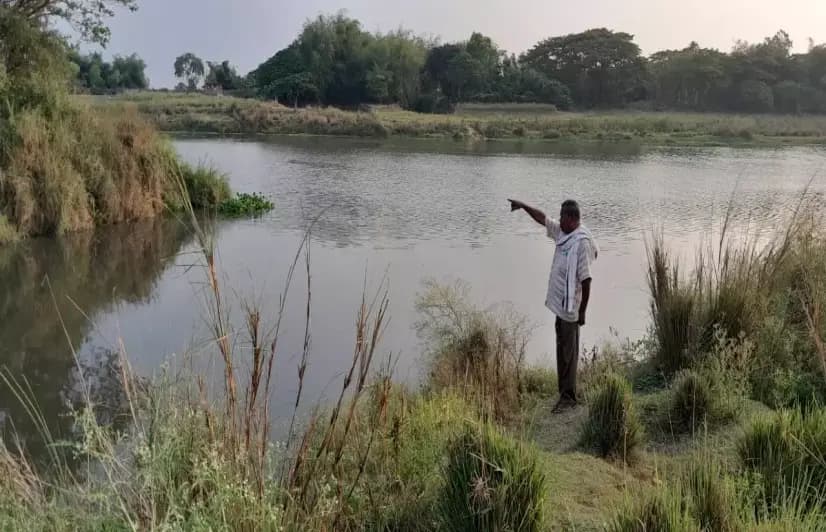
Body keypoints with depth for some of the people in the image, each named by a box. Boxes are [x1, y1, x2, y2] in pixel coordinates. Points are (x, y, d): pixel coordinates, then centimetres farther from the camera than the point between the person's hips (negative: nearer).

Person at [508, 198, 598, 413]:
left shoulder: (582, 243, -21)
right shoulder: (562, 233, 5)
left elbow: (586, 280, -21)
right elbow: (543, 219, 21)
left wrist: (582, 311, -19)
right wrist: (523, 206, 17)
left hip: (570, 307, -9)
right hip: (560, 304, 9)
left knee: (569, 353, -1)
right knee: (561, 349, 16)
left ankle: (568, 397, 8)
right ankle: (564, 391, 28)